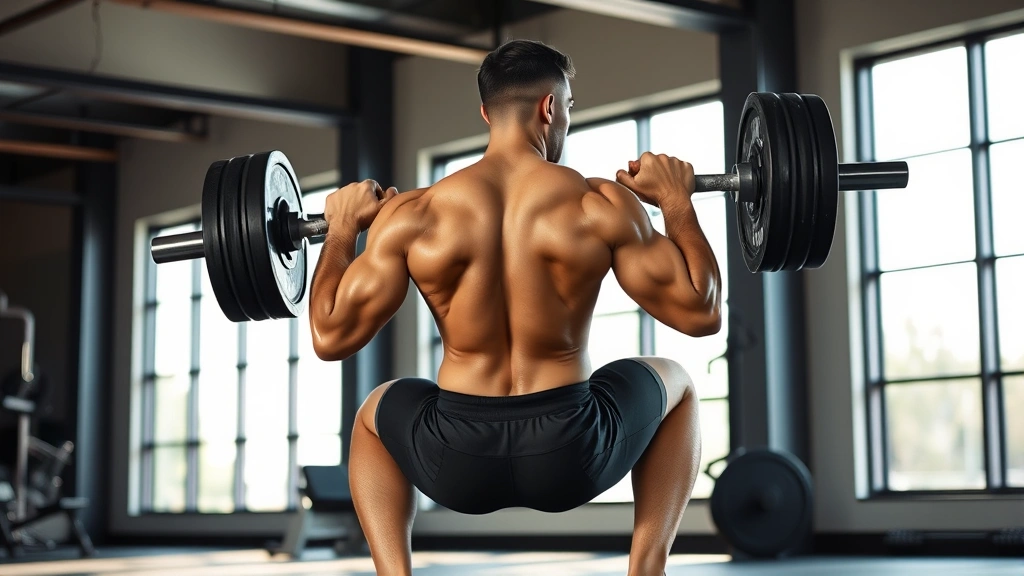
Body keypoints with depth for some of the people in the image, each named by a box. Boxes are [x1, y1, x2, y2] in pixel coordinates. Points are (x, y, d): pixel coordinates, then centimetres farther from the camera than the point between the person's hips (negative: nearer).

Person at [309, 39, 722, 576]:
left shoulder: (411, 216, -5)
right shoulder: (601, 205, -8)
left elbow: (331, 337, 0)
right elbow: (701, 313, -3)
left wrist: (341, 231, 15)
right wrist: (677, 201, 10)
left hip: (457, 462, 1)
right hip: (572, 457, -1)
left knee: (373, 416, 36)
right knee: (674, 382, 30)